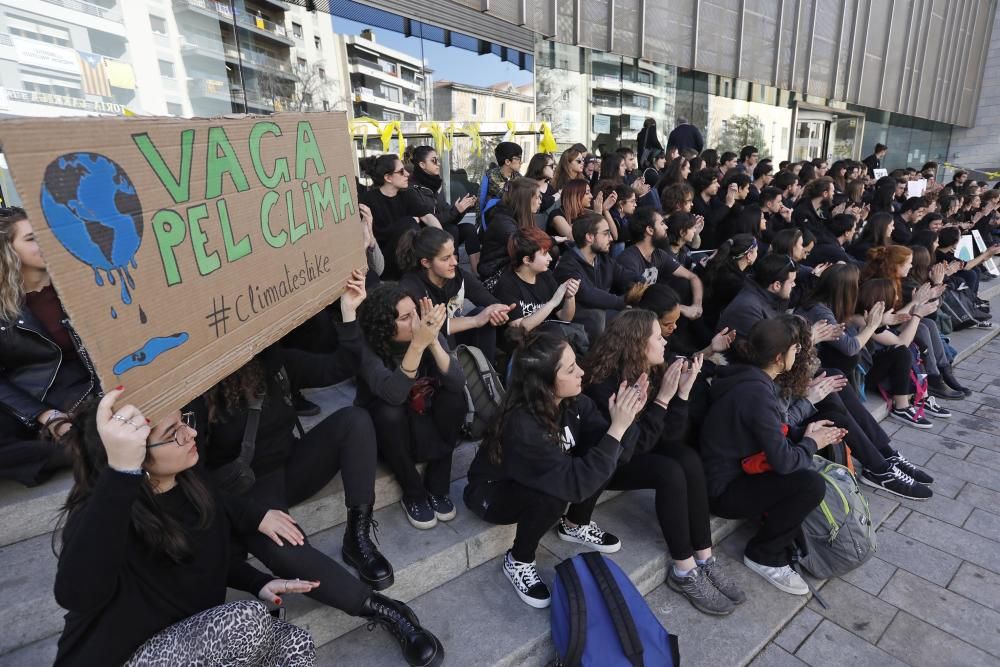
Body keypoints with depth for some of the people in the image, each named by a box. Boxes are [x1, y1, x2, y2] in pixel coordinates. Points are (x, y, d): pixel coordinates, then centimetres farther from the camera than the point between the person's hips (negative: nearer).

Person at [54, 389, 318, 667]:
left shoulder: (191, 482, -4)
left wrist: (258, 582, -5)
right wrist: (121, 472, -55)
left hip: (195, 634, 6)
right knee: (249, 619, -27)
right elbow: (76, 595, -47)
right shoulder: (98, 511, -24)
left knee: (297, 644, -12)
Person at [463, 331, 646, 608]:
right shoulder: (521, 427, -38)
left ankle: (574, 525, 10)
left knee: (606, 457, -15)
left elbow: (616, 452, -14)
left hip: (547, 479, 6)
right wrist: (617, 427, -41)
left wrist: (626, 419, -34)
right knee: (551, 497, -36)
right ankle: (517, 562, -6)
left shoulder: (572, 400, -18)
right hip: (492, 493, -6)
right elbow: (577, 484, -39)